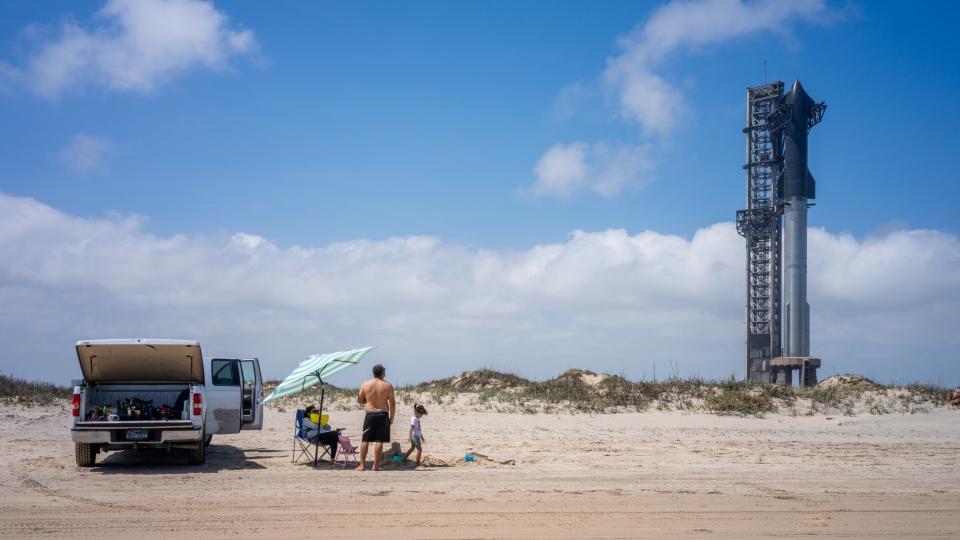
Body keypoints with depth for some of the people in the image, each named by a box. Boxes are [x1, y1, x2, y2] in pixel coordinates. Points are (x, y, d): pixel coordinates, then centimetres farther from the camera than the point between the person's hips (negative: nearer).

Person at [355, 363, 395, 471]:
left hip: (369, 414, 1)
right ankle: (376, 465, 1)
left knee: (365, 440, 6)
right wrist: (391, 418, 4)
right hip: (383, 415, -1)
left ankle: (361, 465, 5)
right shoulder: (388, 385, -2)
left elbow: (359, 400, 7)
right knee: (379, 441, 1)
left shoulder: (366, 384, 1)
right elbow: (392, 403, -4)